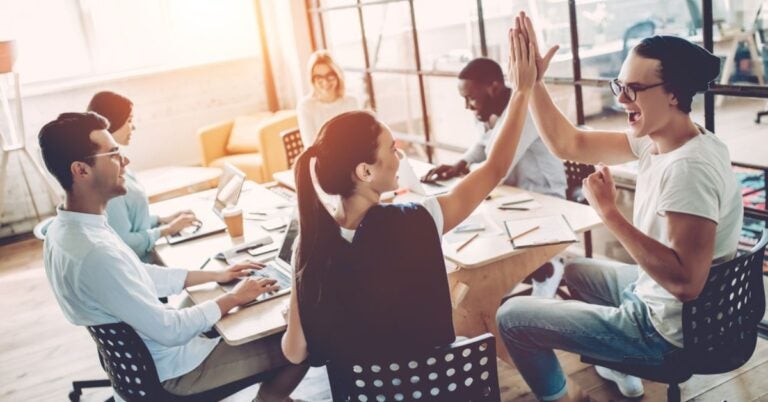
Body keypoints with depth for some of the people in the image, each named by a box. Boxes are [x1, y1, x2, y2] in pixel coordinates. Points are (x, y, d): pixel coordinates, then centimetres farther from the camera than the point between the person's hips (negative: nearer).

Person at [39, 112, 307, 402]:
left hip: (140, 353, 9)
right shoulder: (94, 252, -35)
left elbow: (140, 275, 7)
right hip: (171, 367, -9)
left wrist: (215, 275, 5)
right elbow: (170, 331, -29)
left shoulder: (66, 227, -4)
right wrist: (234, 297, -15)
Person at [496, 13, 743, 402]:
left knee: (512, 316, -3)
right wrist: (533, 80, -8)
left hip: (669, 326, -9)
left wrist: (609, 212, -33)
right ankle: (621, 370, 45)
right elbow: (568, 144, 2)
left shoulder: (688, 168, -31)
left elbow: (686, 282, -36)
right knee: (576, 270, 35)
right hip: (652, 293, 9)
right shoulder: (655, 138, -3)